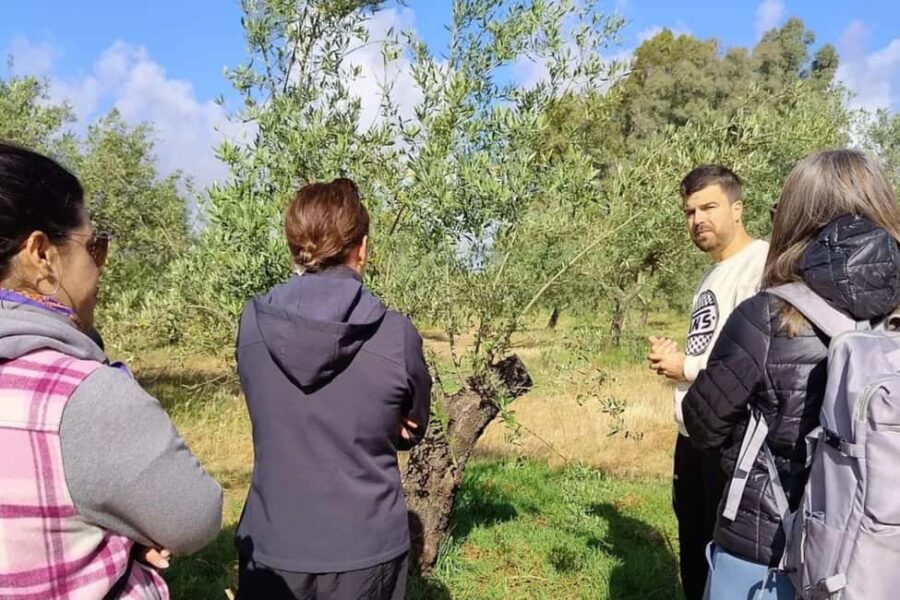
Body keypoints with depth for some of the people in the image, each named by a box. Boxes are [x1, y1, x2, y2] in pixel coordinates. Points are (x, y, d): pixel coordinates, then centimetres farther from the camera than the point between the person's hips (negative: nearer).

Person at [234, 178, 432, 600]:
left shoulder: (252, 323, -10)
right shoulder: (396, 335, -17)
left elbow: (272, 417, 3)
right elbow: (409, 432, 0)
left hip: (272, 547, 2)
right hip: (365, 550, -1)